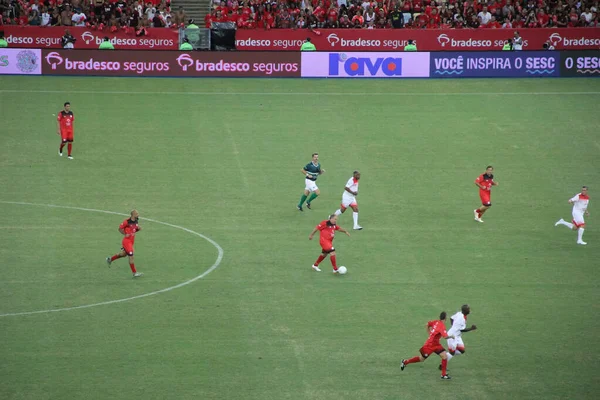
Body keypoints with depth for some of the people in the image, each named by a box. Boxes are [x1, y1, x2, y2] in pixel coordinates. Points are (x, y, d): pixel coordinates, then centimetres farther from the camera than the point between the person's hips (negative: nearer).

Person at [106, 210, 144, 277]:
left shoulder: (136, 221, 3)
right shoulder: (127, 222, -19)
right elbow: (120, 228, -9)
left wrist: (138, 229, -3)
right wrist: (125, 234, -20)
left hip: (131, 241, 9)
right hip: (126, 241, -9)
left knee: (123, 254, 23)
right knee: (131, 256, -8)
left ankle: (110, 259, 43)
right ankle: (134, 273, -2)